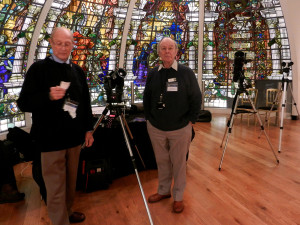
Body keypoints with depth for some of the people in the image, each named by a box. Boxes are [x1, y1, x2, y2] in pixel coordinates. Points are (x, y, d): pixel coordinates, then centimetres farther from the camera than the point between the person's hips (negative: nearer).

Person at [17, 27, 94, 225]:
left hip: (75, 137, 5)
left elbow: (86, 103, 16)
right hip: (51, 139, -4)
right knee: (56, 188, 0)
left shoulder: (78, 71, 11)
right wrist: (48, 96, -23)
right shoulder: (39, 69, -3)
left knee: (71, 182, 16)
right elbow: (24, 103, -6)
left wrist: (89, 129, 13)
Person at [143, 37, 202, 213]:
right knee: (162, 161, 16)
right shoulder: (153, 73, 6)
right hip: (156, 128, 3)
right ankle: (164, 190, 36)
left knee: (179, 163, 7)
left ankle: (178, 196, 26)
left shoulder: (186, 72, -4)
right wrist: (149, 118, 8)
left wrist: (190, 120, -5)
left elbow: (196, 98, -2)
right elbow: (146, 98, 14)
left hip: (180, 129, -3)